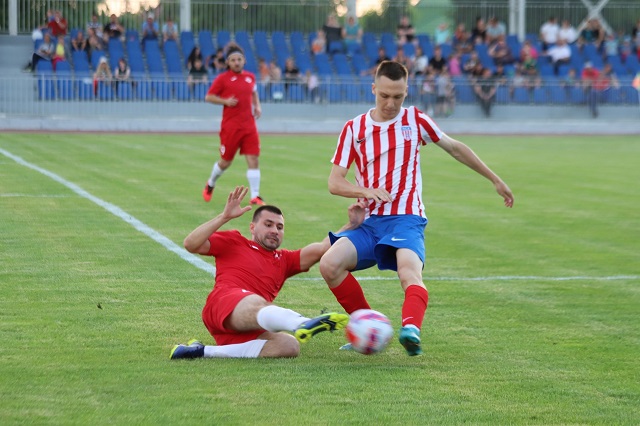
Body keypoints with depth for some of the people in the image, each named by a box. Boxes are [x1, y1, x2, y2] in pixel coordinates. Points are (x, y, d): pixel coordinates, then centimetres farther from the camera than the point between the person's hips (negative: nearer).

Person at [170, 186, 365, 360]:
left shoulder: (283, 260, 35)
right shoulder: (233, 242, 22)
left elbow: (322, 249, 25)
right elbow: (191, 244, 9)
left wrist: (351, 225, 14)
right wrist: (224, 217, 0)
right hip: (224, 303, -5)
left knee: (290, 346, -28)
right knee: (256, 303, -39)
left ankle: (205, 352, -31)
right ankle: (304, 325, -76)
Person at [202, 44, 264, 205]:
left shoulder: (250, 77, 9)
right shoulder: (222, 78, -5)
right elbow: (208, 97, -2)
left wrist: (257, 106, 10)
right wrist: (225, 101, -16)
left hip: (249, 125, 3)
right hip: (230, 126, -3)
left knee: (253, 160, -7)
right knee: (225, 161, 8)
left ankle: (255, 196, -5)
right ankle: (210, 185, 36)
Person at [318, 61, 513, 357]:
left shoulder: (415, 120, 7)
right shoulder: (354, 128, 8)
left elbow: (455, 148, 21)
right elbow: (334, 183, 4)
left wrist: (495, 180, 25)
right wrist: (366, 191, -17)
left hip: (406, 219, -2)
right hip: (369, 221, 3)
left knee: (410, 272, -33)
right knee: (329, 264, -22)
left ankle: (411, 329, -60)